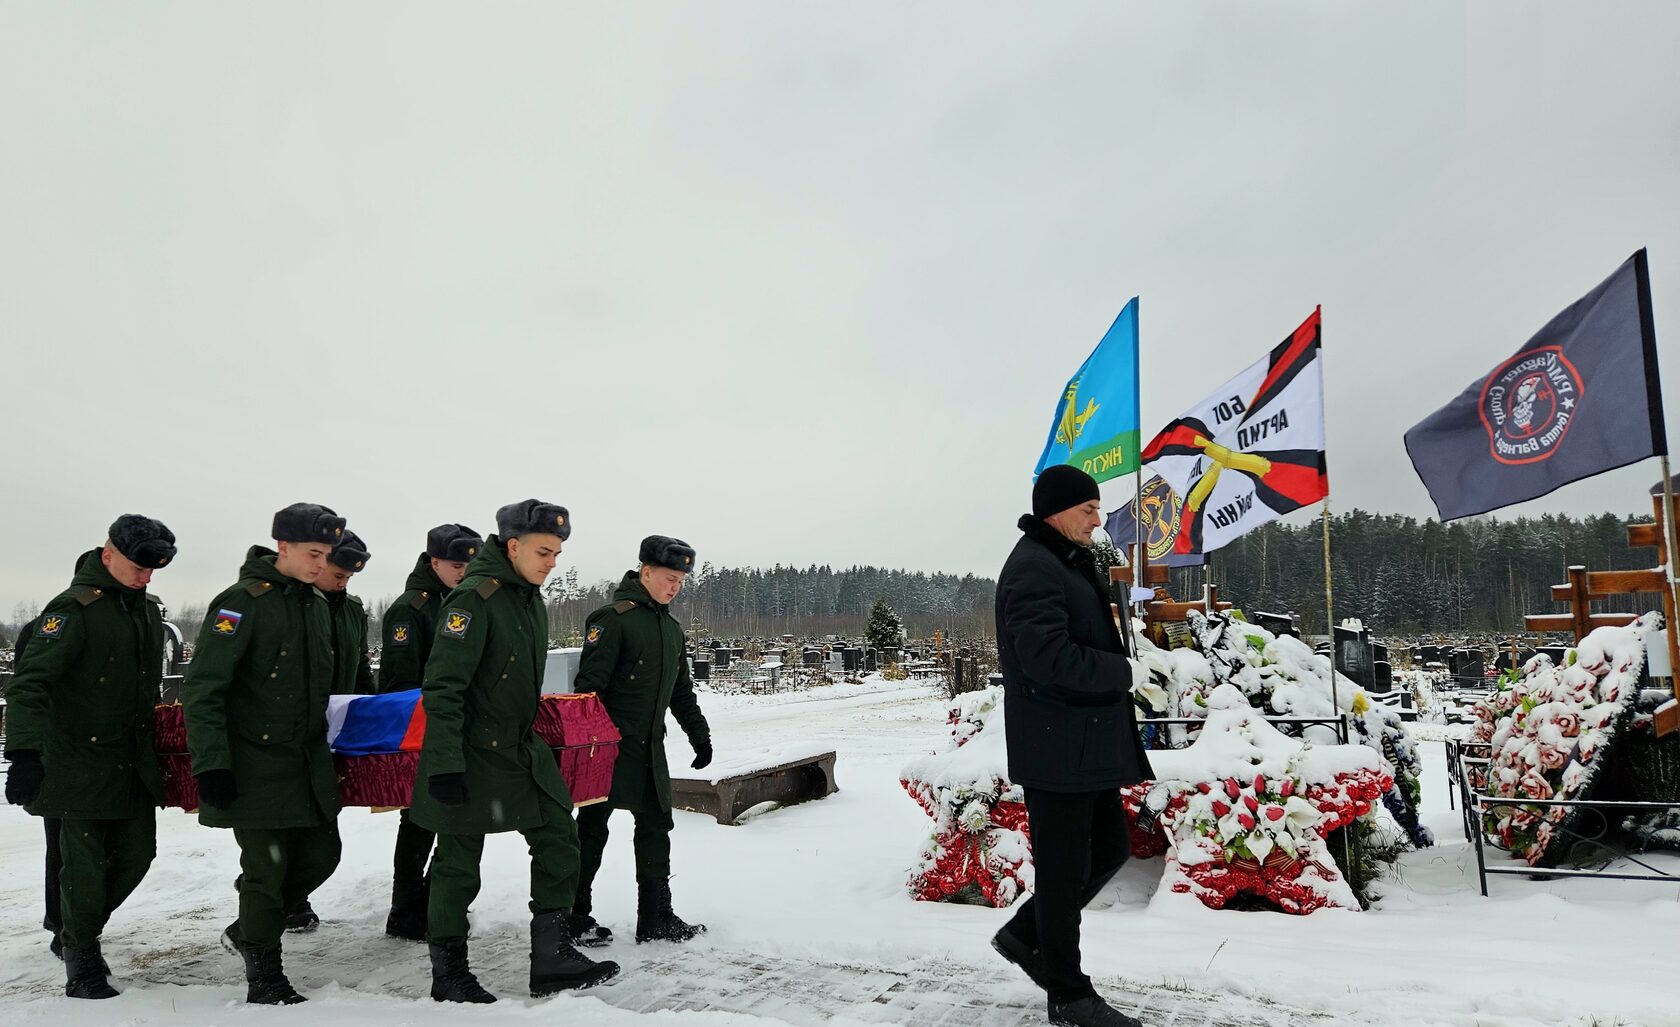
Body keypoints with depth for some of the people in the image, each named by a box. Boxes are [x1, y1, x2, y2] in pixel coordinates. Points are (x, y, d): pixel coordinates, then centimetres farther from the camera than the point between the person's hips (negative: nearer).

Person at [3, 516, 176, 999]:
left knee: (136, 853, 9)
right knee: (86, 863, -1)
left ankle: (79, 930, 32)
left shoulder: (148, 609, 9)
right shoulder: (74, 609, -14)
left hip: (135, 762, 7)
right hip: (82, 762, -7)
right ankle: (81, 959, 16)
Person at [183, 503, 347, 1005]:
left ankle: (249, 930, 34)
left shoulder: (318, 604, 9)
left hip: (308, 758, 7)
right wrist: (211, 764, -20)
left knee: (321, 854, 11)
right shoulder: (242, 602, -14)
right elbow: (202, 689, -16)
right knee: (266, 867, -1)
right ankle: (263, 975, 17)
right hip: (255, 761, -7)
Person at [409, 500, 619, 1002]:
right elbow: (442, 686, -21)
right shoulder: (474, 597, -19)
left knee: (558, 838, 4)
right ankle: (449, 975, 22)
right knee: (458, 863, 5)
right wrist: (445, 765, -23)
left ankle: (553, 959, 13)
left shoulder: (532, 601, 8)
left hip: (521, 747, 8)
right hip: (472, 751, -8)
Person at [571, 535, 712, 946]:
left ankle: (656, 918, 16)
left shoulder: (673, 630, 14)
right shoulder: (613, 618, -12)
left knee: (656, 827, 8)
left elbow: (681, 691, 21)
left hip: (649, 747, 8)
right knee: (593, 829, 4)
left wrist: (699, 734, 17)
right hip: (610, 745, -8)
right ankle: (575, 917, 17)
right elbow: (590, 683, -17)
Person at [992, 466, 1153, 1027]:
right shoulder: (1033, 568, -17)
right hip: (1057, 744, -10)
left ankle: (1026, 935, 31)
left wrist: (1113, 672, 6)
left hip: (1089, 743, 10)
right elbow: (1048, 656, -27)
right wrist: (1120, 672, -13)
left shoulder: (1069, 563, 17)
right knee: (1064, 869, 2)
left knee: (1110, 848, 17)